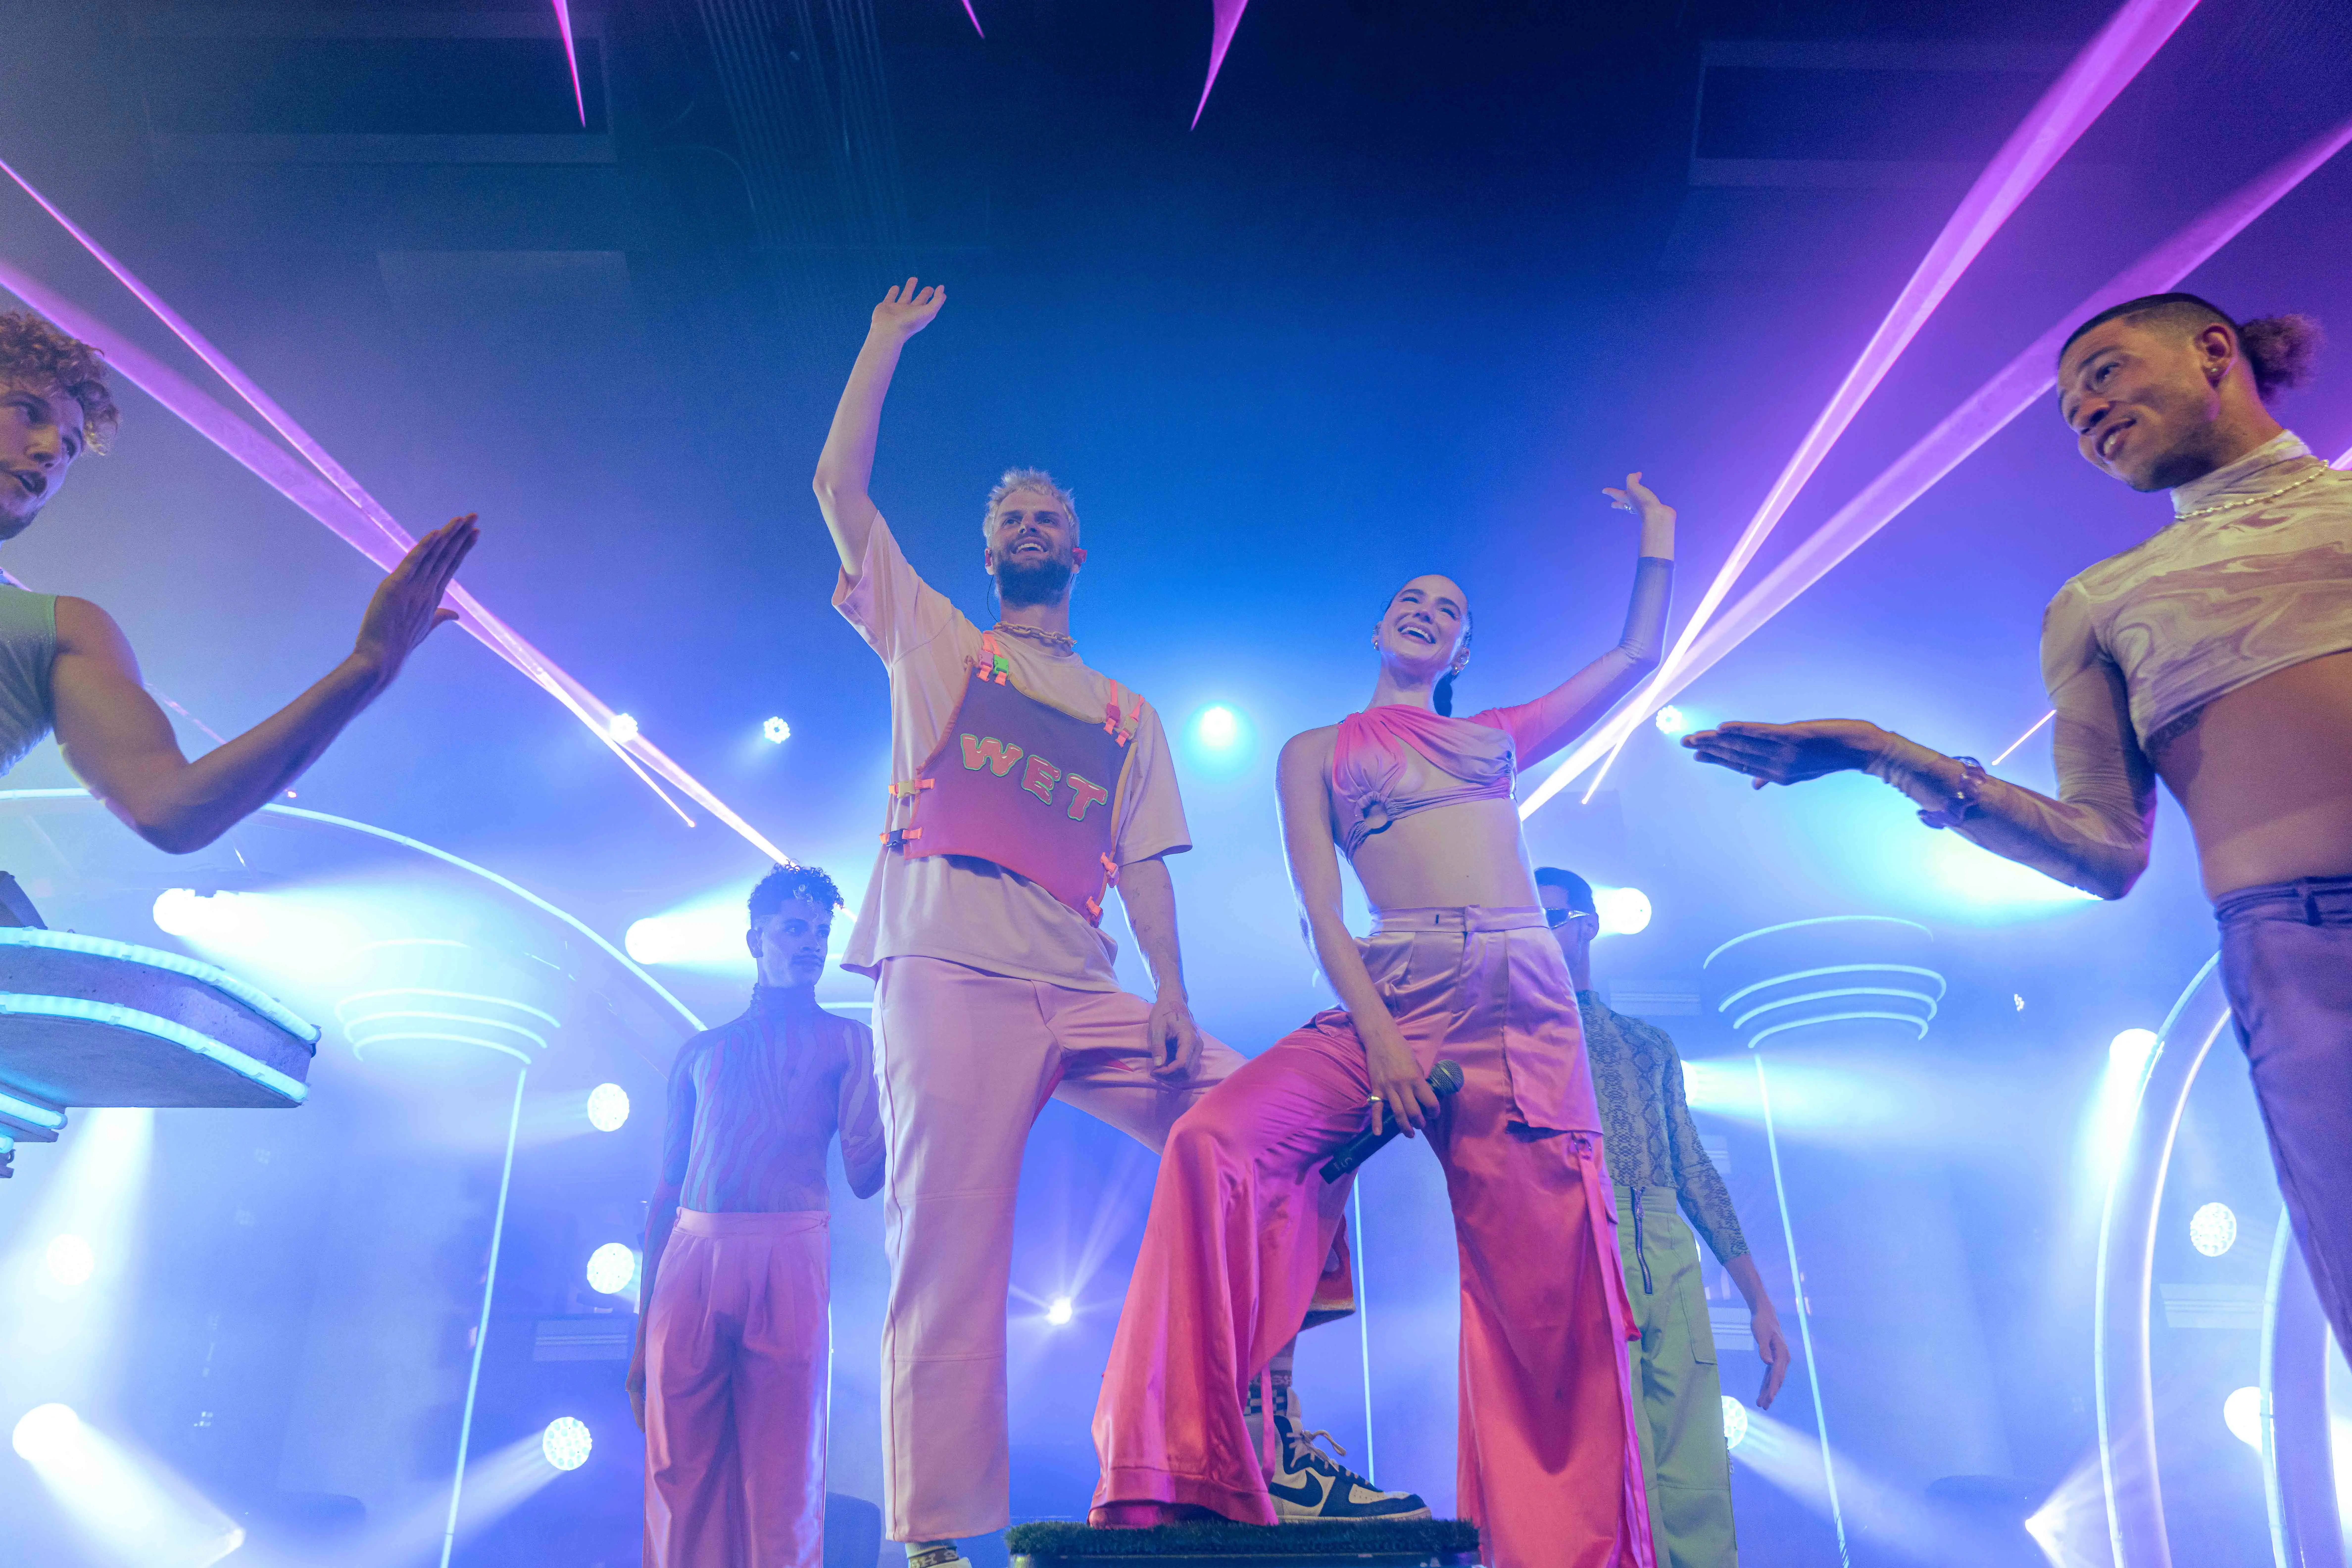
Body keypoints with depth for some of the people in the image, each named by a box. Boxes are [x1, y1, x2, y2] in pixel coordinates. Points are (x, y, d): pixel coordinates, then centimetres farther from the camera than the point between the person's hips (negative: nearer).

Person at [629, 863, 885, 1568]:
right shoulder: (701, 1053, 19)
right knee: (680, 1482, 2)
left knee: (781, 1486, -3)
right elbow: (667, 1191, 17)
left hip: (788, 1268, -2)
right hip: (689, 1261, 2)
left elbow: (865, 1174, 2)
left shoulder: (846, 1041, 12)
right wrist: (642, 1329, 13)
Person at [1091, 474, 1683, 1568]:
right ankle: (1179, 1478, -21)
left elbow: (1639, 657, 32)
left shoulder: (1496, 738, 25)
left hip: (1526, 1007, 2)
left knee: (1545, 1296, -5)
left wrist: (1656, 531, 35)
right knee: (1218, 1137, -27)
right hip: (1394, 994, -2)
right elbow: (1319, 911, 4)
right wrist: (1378, 1031, -10)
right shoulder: (1317, 753, 17)